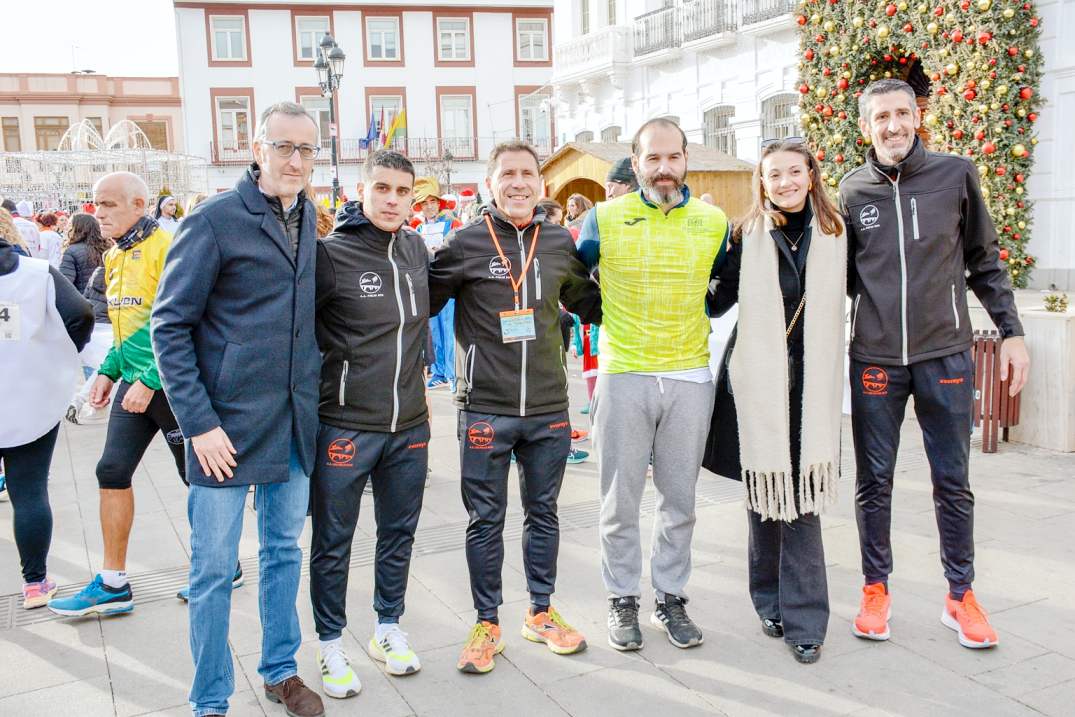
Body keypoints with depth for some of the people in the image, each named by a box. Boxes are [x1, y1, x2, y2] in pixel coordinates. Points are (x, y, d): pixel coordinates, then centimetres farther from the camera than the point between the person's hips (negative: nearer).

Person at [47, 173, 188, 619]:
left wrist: (150, 381, -22)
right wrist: (108, 371, 13)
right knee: (112, 471, 5)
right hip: (134, 383, 8)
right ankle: (112, 585, 16)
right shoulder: (114, 256, 11)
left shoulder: (165, 248, -16)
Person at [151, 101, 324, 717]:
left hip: (296, 422, 6)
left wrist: (310, 395, 9)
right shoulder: (214, 220, -11)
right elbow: (171, 325, -10)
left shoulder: (309, 216, 7)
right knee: (214, 567, 5)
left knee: (284, 551, 17)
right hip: (228, 422, -5)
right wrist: (199, 423, -15)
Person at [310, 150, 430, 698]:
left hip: (410, 425, 5)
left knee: (399, 534, 17)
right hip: (344, 425, -5)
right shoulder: (329, 254, -12)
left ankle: (388, 629, 35)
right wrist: (316, 384, -7)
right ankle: (331, 644, 25)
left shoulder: (417, 248, 6)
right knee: (332, 543, 8)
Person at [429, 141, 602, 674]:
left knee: (543, 513, 15)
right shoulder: (465, 244, -4)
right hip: (485, 407, -3)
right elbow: (423, 302, 4)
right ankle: (487, 624, 24)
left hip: (548, 409, 3)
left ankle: (541, 613, 32)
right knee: (485, 520, 8)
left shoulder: (560, 244, 6)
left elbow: (590, 304, 20)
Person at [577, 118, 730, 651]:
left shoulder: (714, 222, 5)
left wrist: (691, 319, 11)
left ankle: (671, 597, 24)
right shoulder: (604, 218, -1)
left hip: (690, 377, 2)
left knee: (679, 498, 10)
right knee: (620, 500, 5)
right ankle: (623, 600, 21)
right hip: (622, 377, -1)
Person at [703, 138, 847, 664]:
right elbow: (717, 301, 3)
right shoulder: (747, 235, 0)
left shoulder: (833, 233, 6)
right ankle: (772, 602, 24)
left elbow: (853, 292, 15)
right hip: (757, 379, -1)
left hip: (812, 384, 1)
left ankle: (803, 619, 6)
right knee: (763, 493, 7)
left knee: (801, 498, -2)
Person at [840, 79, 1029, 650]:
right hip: (873, 359, 1)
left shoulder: (955, 175, 2)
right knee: (873, 481, 7)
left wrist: (1011, 332, 3)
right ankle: (876, 588, 22)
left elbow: (985, 262, 8)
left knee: (953, 481, 7)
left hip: (945, 354, 0)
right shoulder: (852, 191, 4)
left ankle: (960, 595, 22)